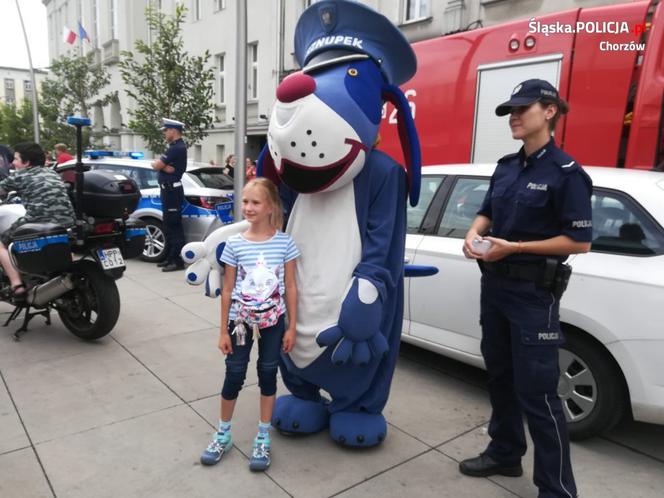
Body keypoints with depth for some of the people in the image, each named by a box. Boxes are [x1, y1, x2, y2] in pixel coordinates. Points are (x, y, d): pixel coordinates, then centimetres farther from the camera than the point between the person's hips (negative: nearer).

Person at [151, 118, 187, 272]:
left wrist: (160, 164, 4)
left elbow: (156, 165, -16)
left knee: (174, 226, -8)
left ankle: (178, 261, -4)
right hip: (169, 190, 11)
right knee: (168, 225, 15)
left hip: (172, 191, -11)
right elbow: (158, 165, 9)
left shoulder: (176, 148, -17)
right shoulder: (178, 146, 16)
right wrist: (164, 166, -11)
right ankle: (170, 257, 24)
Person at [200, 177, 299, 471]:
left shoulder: (284, 242, -7)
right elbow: (227, 289, -1)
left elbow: (290, 287, -2)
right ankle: (223, 433, 31)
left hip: (273, 321, 0)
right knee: (234, 375, 9)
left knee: (268, 374, 11)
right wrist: (223, 330, -1)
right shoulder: (234, 244, -6)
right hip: (240, 320, 0)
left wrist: (291, 327, -2)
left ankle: (263, 438, 28)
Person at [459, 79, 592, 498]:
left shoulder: (566, 173, -12)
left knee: (536, 391, -2)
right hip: (494, 284, 8)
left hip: (534, 292, -8)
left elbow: (580, 241, -15)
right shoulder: (506, 167, 9)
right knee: (500, 376, 18)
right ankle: (505, 454, 37)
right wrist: (474, 235, -5)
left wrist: (513, 247, -19)